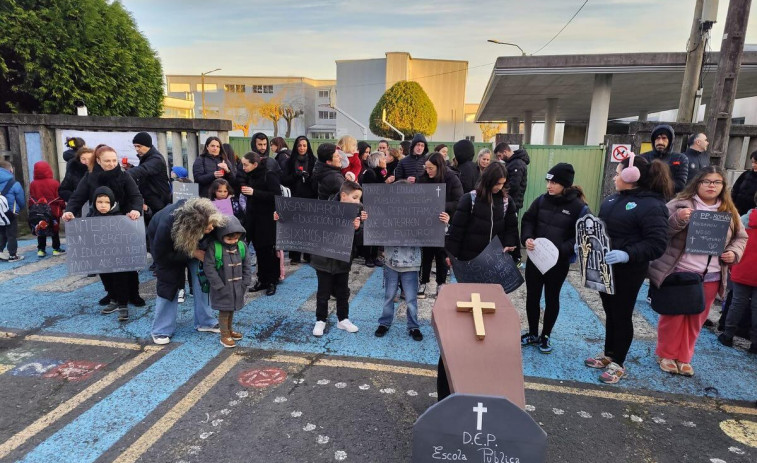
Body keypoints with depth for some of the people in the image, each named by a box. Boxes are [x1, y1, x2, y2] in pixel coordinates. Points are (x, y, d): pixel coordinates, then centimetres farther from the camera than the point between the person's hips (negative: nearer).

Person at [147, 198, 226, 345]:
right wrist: (193, 253, -32)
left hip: (194, 242, 3)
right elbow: (161, 256, -29)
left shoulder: (205, 216, -38)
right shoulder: (166, 226, -45)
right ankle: (161, 330, 7)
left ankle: (205, 322, 6)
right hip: (165, 244, -3)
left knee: (201, 277, -7)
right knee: (168, 283, -8)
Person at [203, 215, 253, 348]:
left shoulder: (241, 246, -4)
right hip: (222, 288, -5)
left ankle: (229, 330, 37)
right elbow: (209, 267, -18)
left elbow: (247, 264, 3)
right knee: (224, 311, 4)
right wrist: (220, 286, -17)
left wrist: (245, 282, -2)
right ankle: (224, 336, 17)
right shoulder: (214, 247, -18)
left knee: (232, 309, 20)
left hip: (237, 286, 5)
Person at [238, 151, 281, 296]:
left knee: (268, 251, 1)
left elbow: (277, 196, -22)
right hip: (253, 219, 7)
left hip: (267, 220, -6)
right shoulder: (250, 176, 8)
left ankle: (272, 282, 12)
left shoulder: (269, 176, -13)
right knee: (259, 251, 11)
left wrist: (254, 192, -24)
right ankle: (262, 280, 21)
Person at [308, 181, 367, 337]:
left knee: (343, 292, 16)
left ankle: (343, 319, 33)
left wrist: (357, 228, -23)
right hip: (325, 259, -3)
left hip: (344, 260, 3)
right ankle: (321, 320, 27)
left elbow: (359, 241, -8)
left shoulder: (357, 214, -5)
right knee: (323, 292, 10)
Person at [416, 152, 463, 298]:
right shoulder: (423, 178, 0)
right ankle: (422, 283, 17)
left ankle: (441, 284, 24)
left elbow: (459, 203, -14)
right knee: (426, 254, 4)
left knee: (442, 254, 10)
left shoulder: (452, 180, -10)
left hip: (444, 224, -2)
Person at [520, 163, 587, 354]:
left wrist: (560, 250, -26)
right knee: (532, 296, 12)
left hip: (559, 262, -3)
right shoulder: (541, 200, 0)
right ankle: (533, 333, 32)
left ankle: (546, 336, 32)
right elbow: (528, 221, 5)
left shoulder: (579, 207, -11)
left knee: (552, 298, 14)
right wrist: (527, 238, -15)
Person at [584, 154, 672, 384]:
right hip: (605, 267, 7)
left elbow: (657, 244, -22)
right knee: (610, 312, 19)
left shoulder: (651, 205, -17)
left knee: (622, 315, 6)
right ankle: (608, 354, 34)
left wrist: (627, 255, -34)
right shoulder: (614, 198, 8)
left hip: (628, 271, -7)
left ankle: (618, 363, 22)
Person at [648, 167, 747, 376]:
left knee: (696, 320, 13)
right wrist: (677, 219, -29)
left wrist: (734, 252, -1)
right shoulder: (680, 204, -6)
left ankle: (683, 358, 29)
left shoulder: (729, 211, 9)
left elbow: (740, 237, 18)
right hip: (678, 272, -4)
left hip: (710, 277, 5)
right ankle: (666, 355, 24)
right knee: (673, 316, 6)